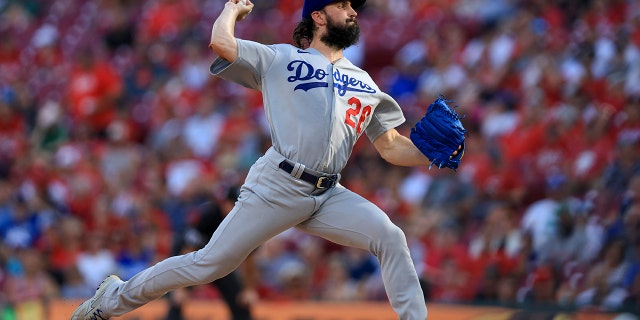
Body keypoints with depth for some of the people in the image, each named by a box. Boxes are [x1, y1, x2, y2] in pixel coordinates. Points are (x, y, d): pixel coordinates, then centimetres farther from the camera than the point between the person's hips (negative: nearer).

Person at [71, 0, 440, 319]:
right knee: (209, 264, -4)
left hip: (328, 196, 4)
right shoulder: (279, 58, 6)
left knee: (391, 238, -17)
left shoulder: (365, 84, 20)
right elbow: (221, 43, -8)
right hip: (278, 186, -4)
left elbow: (392, 147, 18)